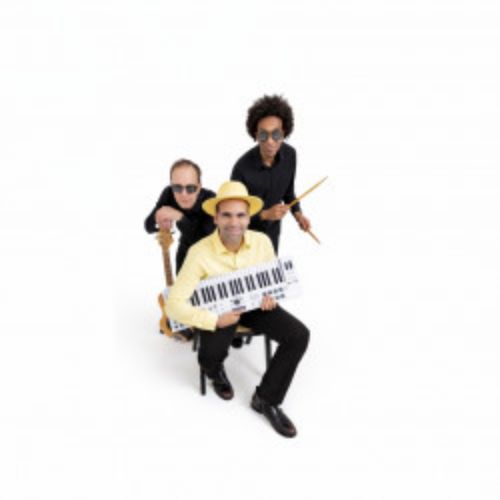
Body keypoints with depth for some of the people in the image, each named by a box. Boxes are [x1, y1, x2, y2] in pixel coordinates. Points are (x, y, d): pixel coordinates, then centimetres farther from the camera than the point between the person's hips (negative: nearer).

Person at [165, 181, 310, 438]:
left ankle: (266, 399, 2)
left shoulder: (262, 241, -14)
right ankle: (216, 372, 15)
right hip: (218, 309, -3)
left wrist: (272, 294, -16)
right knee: (210, 356, -29)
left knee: (298, 335, -17)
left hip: (255, 304, 3)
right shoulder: (200, 253, -26)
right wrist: (215, 321, -33)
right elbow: (175, 304, -25)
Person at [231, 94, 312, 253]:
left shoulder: (290, 154, -14)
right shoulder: (242, 168, -30)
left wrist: (297, 213, -10)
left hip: (272, 230, 5)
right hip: (246, 232, -5)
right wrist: (265, 214, -31)